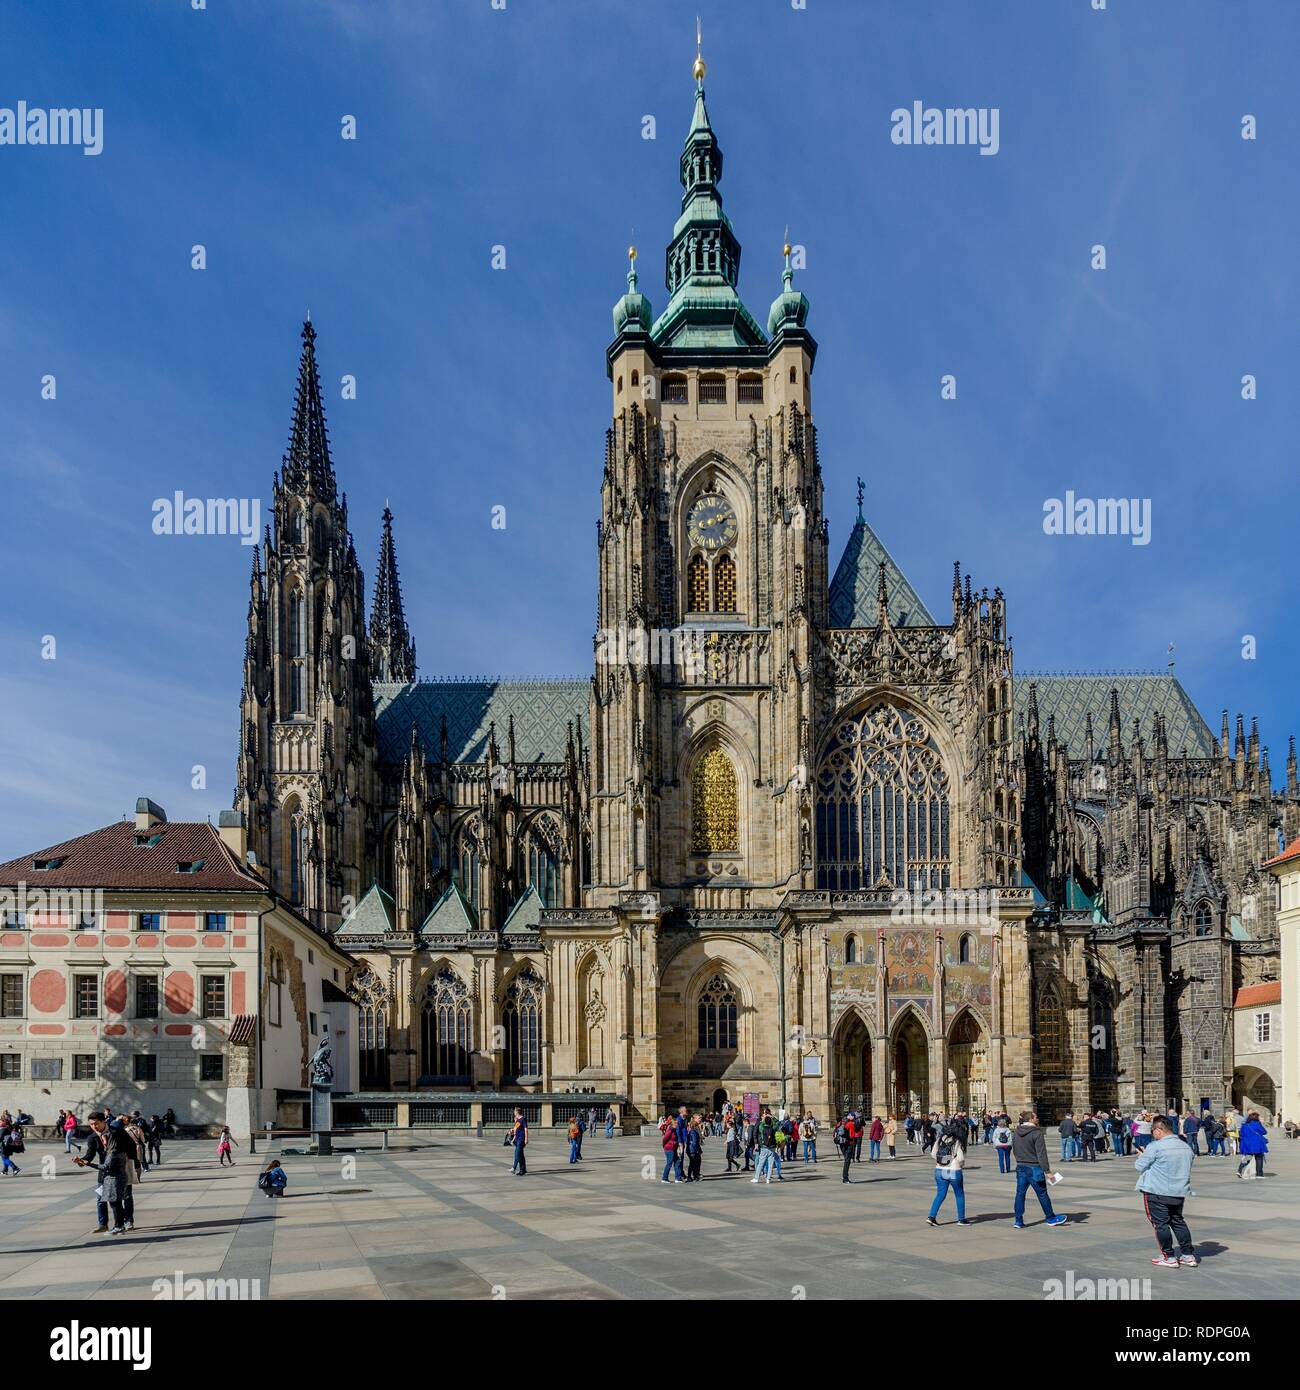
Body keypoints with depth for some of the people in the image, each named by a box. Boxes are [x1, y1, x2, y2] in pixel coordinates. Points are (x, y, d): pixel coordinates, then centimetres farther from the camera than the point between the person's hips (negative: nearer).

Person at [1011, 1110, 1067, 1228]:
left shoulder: (1016, 1133, 6)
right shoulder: (1037, 1133, -15)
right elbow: (1041, 1154, -17)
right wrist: (1047, 1170, -14)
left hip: (1020, 1167, 6)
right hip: (1034, 1168, -6)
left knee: (1020, 1193, 7)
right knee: (1042, 1194, 7)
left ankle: (1019, 1221, 7)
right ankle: (1051, 1218, 20)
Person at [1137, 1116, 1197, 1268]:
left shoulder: (1155, 1147, -16)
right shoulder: (1186, 1147, 7)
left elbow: (1139, 1166, -9)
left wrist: (1141, 1156, 14)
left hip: (1157, 1193, -7)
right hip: (1180, 1192, 7)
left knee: (1160, 1224, 3)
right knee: (1178, 1221, 19)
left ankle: (1169, 1257, 7)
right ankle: (1189, 1255, 19)